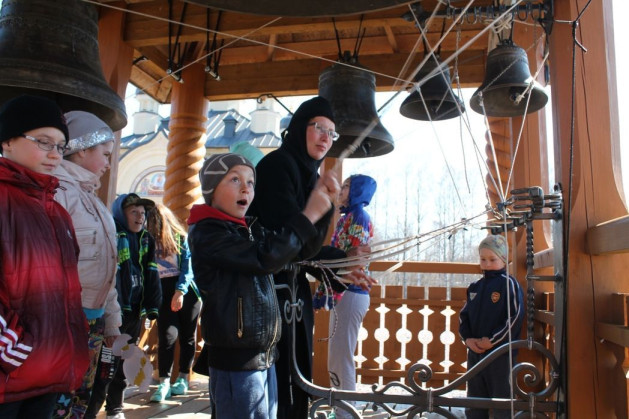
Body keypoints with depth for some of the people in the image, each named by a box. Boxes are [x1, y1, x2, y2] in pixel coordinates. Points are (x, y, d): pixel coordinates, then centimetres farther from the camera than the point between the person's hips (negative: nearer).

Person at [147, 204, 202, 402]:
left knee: (187, 335, 7)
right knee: (167, 335, -8)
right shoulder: (151, 242, 6)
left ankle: (183, 378, 19)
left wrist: (180, 291, -19)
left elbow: (188, 267, -8)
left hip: (187, 291, -1)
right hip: (164, 293, 1)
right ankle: (164, 383, -3)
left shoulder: (182, 239, -2)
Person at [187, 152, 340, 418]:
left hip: (264, 355, 8)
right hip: (236, 360, -8)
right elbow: (265, 258, -25)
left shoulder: (252, 229, 13)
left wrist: (322, 199, 1)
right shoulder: (206, 232, -14)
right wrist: (309, 215, -20)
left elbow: (301, 250, 14)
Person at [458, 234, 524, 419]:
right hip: (474, 352, 6)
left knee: (501, 404, 2)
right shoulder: (474, 287, 12)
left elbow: (515, 317, -14)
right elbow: (463, 315, 13)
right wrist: (468, 338, -3)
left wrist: (492, 340, -15)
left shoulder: (509, 284, -6)